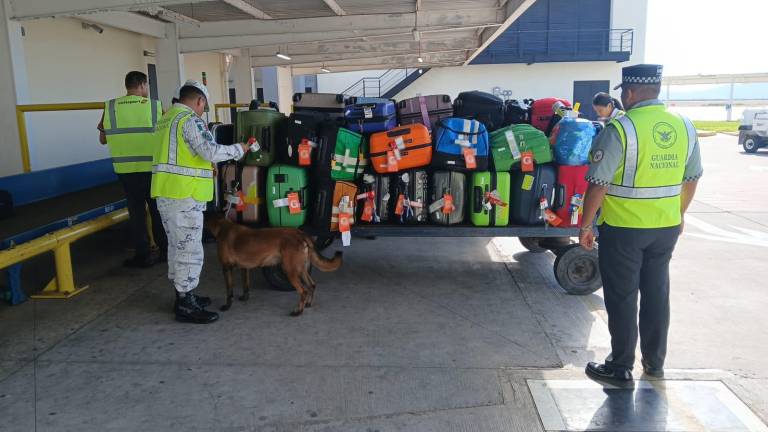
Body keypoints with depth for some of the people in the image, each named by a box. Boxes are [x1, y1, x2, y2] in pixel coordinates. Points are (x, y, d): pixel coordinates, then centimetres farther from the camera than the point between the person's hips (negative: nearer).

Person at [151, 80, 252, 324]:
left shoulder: (166, 118, 18)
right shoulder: (190, 119, -12)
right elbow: (212, 151, -21)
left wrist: (206, 166, 31)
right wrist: (239, 150, -7)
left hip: (165, 192, 10)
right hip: (184, 195, -10)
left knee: (177, 246, 17)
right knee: (190, 250, -4)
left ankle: (182, 295, 28)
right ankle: (186, 307, 1)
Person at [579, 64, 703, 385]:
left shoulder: (620, 129, -17)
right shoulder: (684, 126, 3)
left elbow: (598, 183, -18)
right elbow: (692, 178, 12)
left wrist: (585, 226, -8)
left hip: (623, 229, -6)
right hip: (667, 227, 6)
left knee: (622, 298, 6)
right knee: (657, 294, 18)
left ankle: (621, 367, 16)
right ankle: (655, 362, 31)